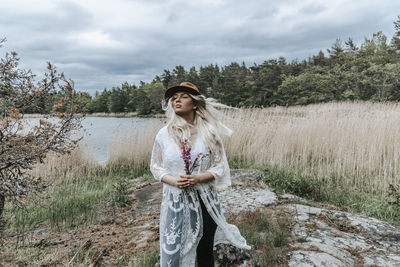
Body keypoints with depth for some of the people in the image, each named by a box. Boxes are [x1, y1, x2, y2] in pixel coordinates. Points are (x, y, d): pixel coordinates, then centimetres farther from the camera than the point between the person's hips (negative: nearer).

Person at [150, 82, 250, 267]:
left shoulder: (209, 132, -4)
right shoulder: (164, 134, -1)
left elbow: (220, 166, 0)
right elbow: (155, 167, 7)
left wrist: (199, 178, -18)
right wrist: (174, 181, -12)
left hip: (204, 199, 0)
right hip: (175, 200, 1)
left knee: (205, 250, 13)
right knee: (173, 250, 7)